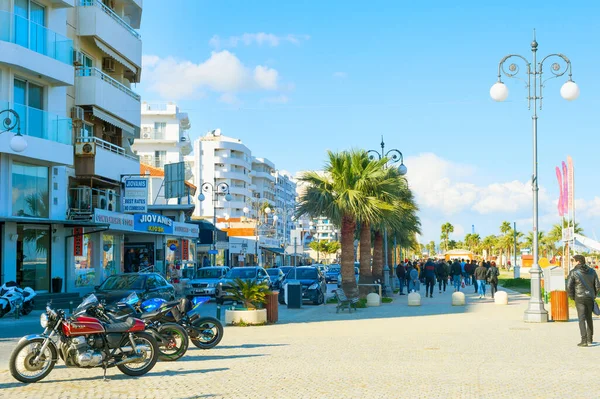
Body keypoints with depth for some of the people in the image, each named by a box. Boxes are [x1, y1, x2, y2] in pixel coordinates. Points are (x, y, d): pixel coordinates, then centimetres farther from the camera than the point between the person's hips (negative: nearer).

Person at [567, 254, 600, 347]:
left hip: (579, 299, -4)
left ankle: (584, 341, -13)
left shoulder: (573, 272, -9)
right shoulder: (592, 271, 4)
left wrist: (572, 297, 1)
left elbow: (569, 286, -14)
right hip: (590, 299, 4)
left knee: (582, 319, -5)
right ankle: (590, 339, 27)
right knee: (589, 318, 18)